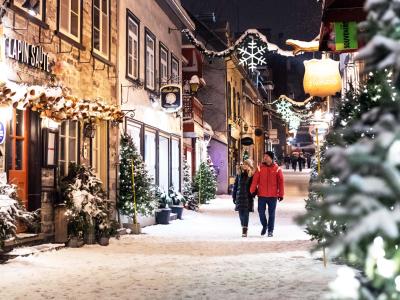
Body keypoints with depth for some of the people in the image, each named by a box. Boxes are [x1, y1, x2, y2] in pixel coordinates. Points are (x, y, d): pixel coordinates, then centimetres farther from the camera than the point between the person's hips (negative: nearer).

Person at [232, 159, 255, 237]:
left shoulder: (252, 174, -5)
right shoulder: (239, 173, 6)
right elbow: (235, 184, 11)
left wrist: (253, 194, -12)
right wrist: (234, 196, 10)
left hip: (248, 196, -4)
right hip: (240, 196, 4)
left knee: (246, 213, -4)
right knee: (241, 213, 9)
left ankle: (245, 230, -2)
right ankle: (243, 227, 26)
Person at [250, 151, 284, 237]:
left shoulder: (277, 169, -1)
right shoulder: (260, 168, 2)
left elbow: (281, 182, -1)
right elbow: (255, 180, -1)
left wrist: (281, 194, -4)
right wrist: (252, 191, -7)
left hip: (273, 195, -1)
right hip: (261, 195, 1)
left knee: (271, 213, 6)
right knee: (261, 212, 5)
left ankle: (270, 230, 16)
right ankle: (264, 226, 30)